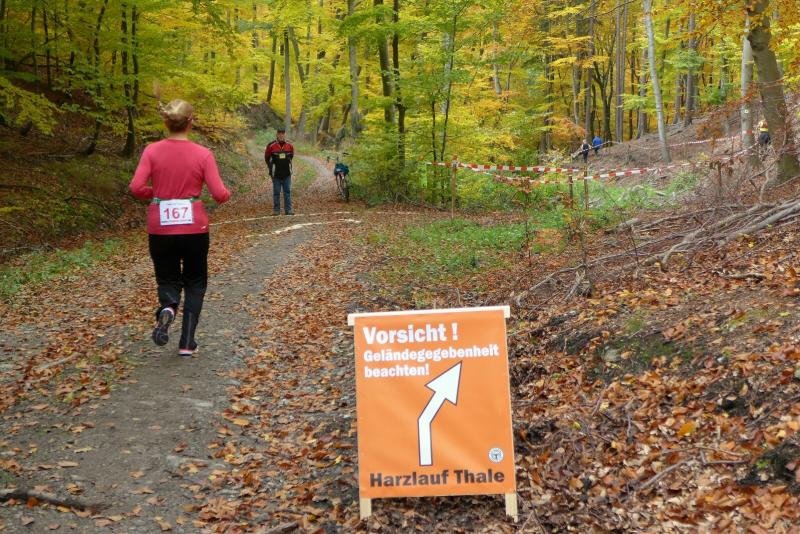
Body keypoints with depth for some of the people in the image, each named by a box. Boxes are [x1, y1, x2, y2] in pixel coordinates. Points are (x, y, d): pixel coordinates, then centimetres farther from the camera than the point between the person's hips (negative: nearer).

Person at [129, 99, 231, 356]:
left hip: (160, 228, 1)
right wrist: (227, 193, 13)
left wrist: (155, 193, 10)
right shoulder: (202, 154, -7)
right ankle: (187, 343, 10)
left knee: (168, 280, 19)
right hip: (194, 227, -1)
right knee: (195, 283, 18)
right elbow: (219, 193, -10)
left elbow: (136, 187, -10)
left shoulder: (152, 151, -4)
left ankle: (167, 309, -17)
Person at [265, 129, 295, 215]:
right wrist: (271, 168, 9)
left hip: (287, 173, 2)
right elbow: (267, 158, 8)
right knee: (276, 192, 2)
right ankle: (276, 210, 8)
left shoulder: (289, 145, 2)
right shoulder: (271, 146, -6)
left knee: (287, 191, 3)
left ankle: (288, 209, 7)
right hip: (276, 174, -2)